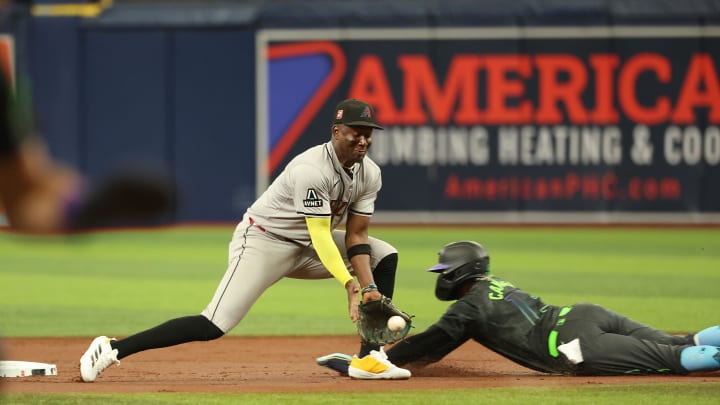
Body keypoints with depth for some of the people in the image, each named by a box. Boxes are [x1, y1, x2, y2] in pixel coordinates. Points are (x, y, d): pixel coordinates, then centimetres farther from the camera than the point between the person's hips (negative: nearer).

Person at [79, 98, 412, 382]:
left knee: (384, 256, 1)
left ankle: (370, 357, -1)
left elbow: (356, 236, -3)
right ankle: (112, 350, -17)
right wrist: (349, 284, -39)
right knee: (213, 326, -21)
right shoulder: (311, 170, -27)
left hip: (305, 248, 9)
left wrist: (368, 288, -16)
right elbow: (320, 236, -31)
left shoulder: (369, 174, -2)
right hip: (264, 242, -9)